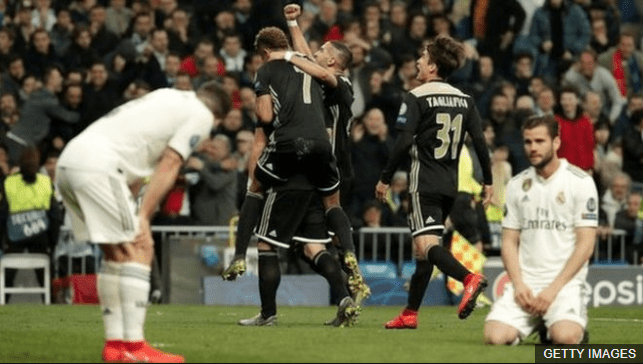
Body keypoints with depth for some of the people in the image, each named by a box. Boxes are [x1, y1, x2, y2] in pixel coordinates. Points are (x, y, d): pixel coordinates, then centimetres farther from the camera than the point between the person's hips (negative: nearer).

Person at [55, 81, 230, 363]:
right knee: (139, 252, -6)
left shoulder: (169, 99, 30)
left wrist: (129, 211, 17)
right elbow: (168, 167, -2)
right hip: (97, 166, -9)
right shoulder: (201, 115, 6)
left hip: (68, 160, 9)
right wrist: (143, 217, -3)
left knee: (116, 253, 15)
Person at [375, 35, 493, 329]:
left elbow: (404, 143, -14)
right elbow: (479, 141, 6)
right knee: (422, 246, 14)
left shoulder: (416, 98, -8)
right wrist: (488, 181, 12)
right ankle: (410, 313, 15)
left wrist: (385, 179, -7)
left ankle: (468, 278, -40)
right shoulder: (465, 100, 10)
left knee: (427, 244, -15)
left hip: (425, 183, -7)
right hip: (450, 184, 7)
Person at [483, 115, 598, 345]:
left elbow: (585, 244, -6)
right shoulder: (517, 185, 11)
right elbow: (509, 242, 12)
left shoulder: (580, 182, -2)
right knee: (495, 336, -21)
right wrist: (518, 284, -6)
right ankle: (535, 322, 12)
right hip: (525, 281, 4)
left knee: (565, 337, -31)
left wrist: (554, 289, -13)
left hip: (565, 282, -4)